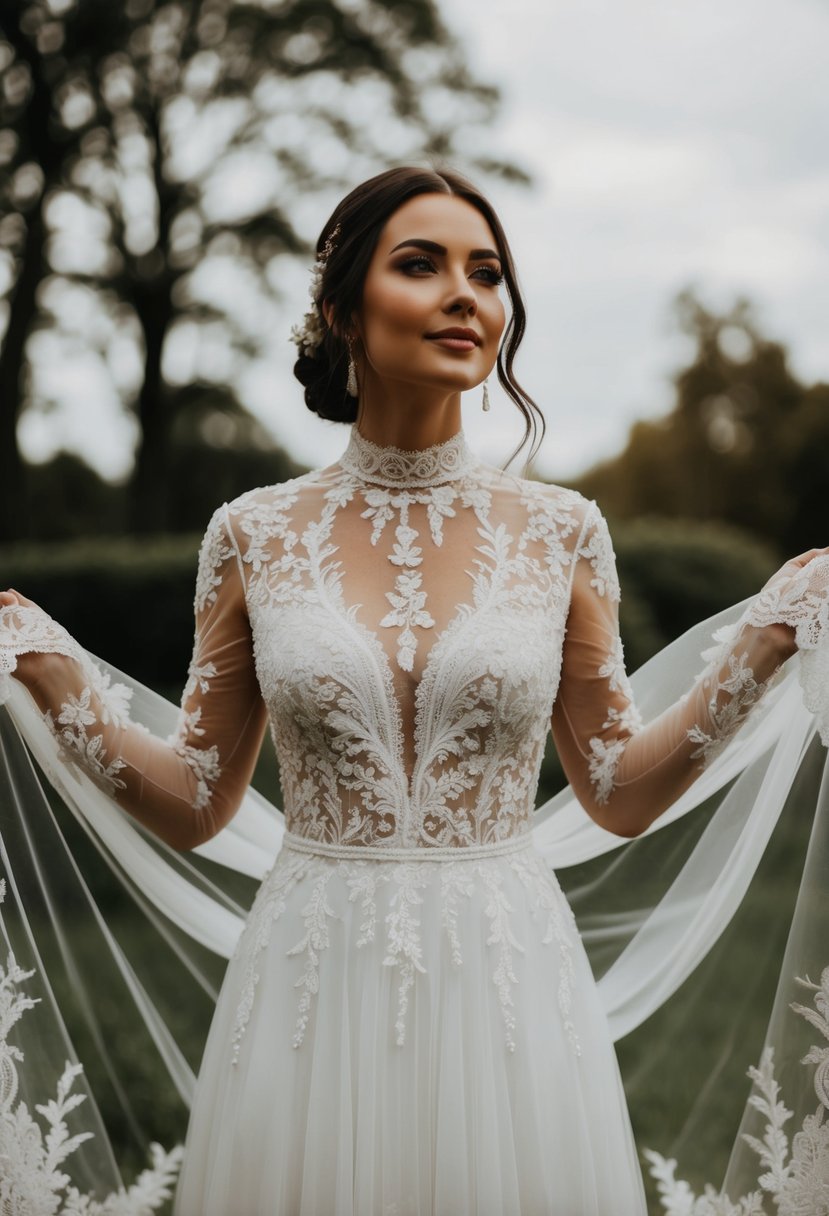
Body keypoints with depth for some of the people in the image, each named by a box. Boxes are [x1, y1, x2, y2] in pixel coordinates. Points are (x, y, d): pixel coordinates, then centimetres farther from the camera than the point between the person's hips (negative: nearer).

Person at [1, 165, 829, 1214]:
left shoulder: (560, 531, 1)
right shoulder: (254, 534, 0)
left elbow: (621, 794, 6)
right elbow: (193, 805, 4)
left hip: (508, 984, 1)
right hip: (313, 987, 0)